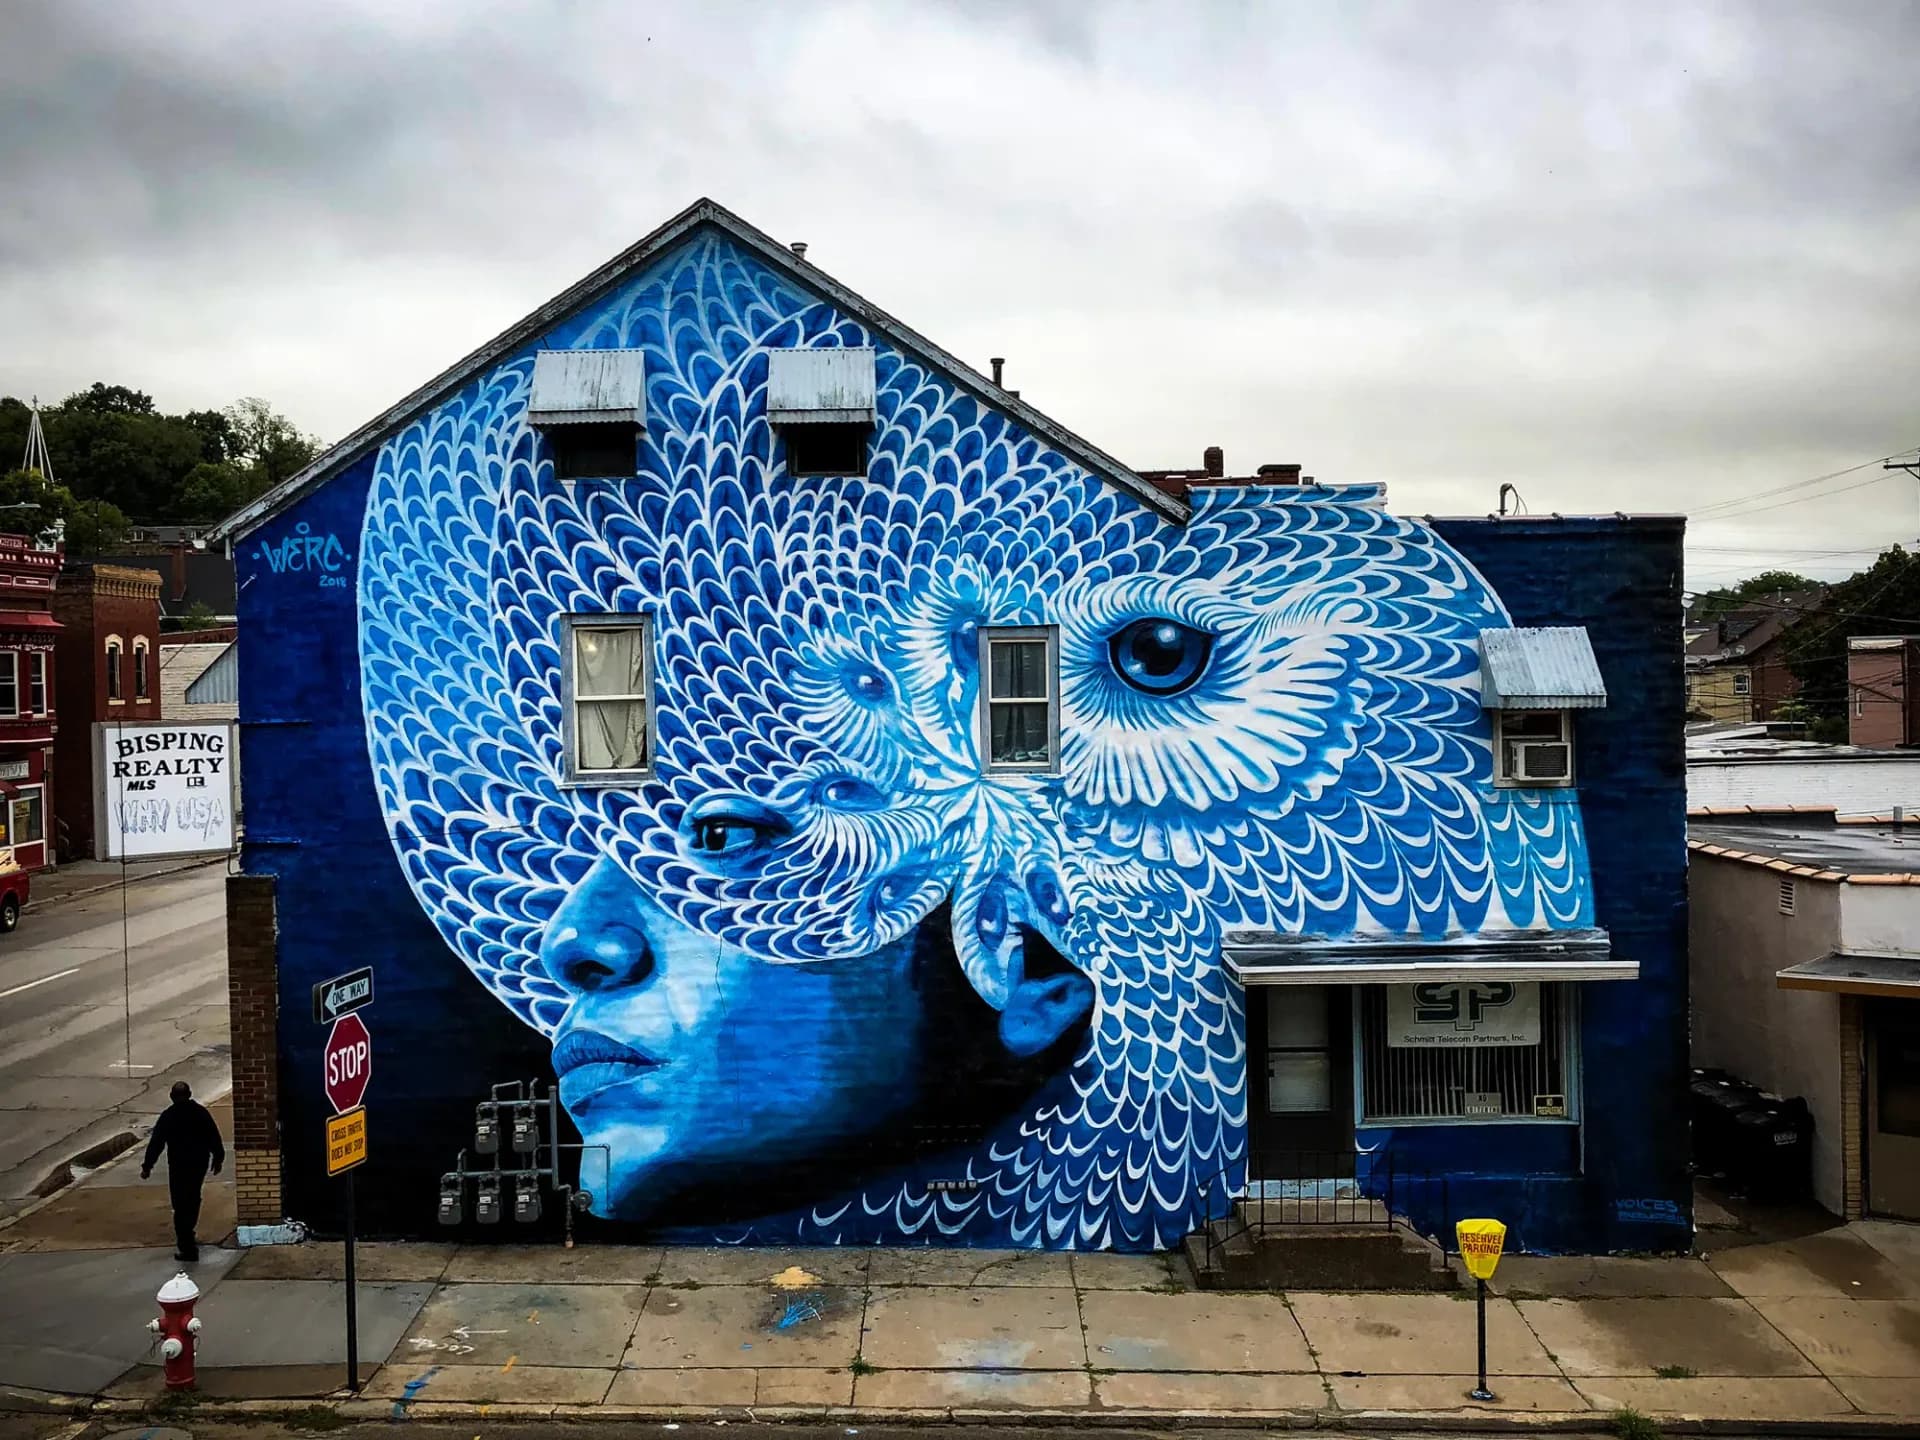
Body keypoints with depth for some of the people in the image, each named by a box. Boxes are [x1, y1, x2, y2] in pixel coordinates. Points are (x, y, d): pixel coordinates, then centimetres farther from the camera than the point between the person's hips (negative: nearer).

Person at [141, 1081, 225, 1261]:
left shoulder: (168, 1116, -9)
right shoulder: (201, 1112, 1)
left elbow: (156, 1143, -9)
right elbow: (214, 1137, 5)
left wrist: (147, 1166, -2)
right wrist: (218, 1159, 16)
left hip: (179, 1165, -4)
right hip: (200, 1163, 4)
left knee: (181, 1205, -1)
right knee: (193, 1200, 23)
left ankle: (187, 1247, -5)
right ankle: (186, 1238, 35)